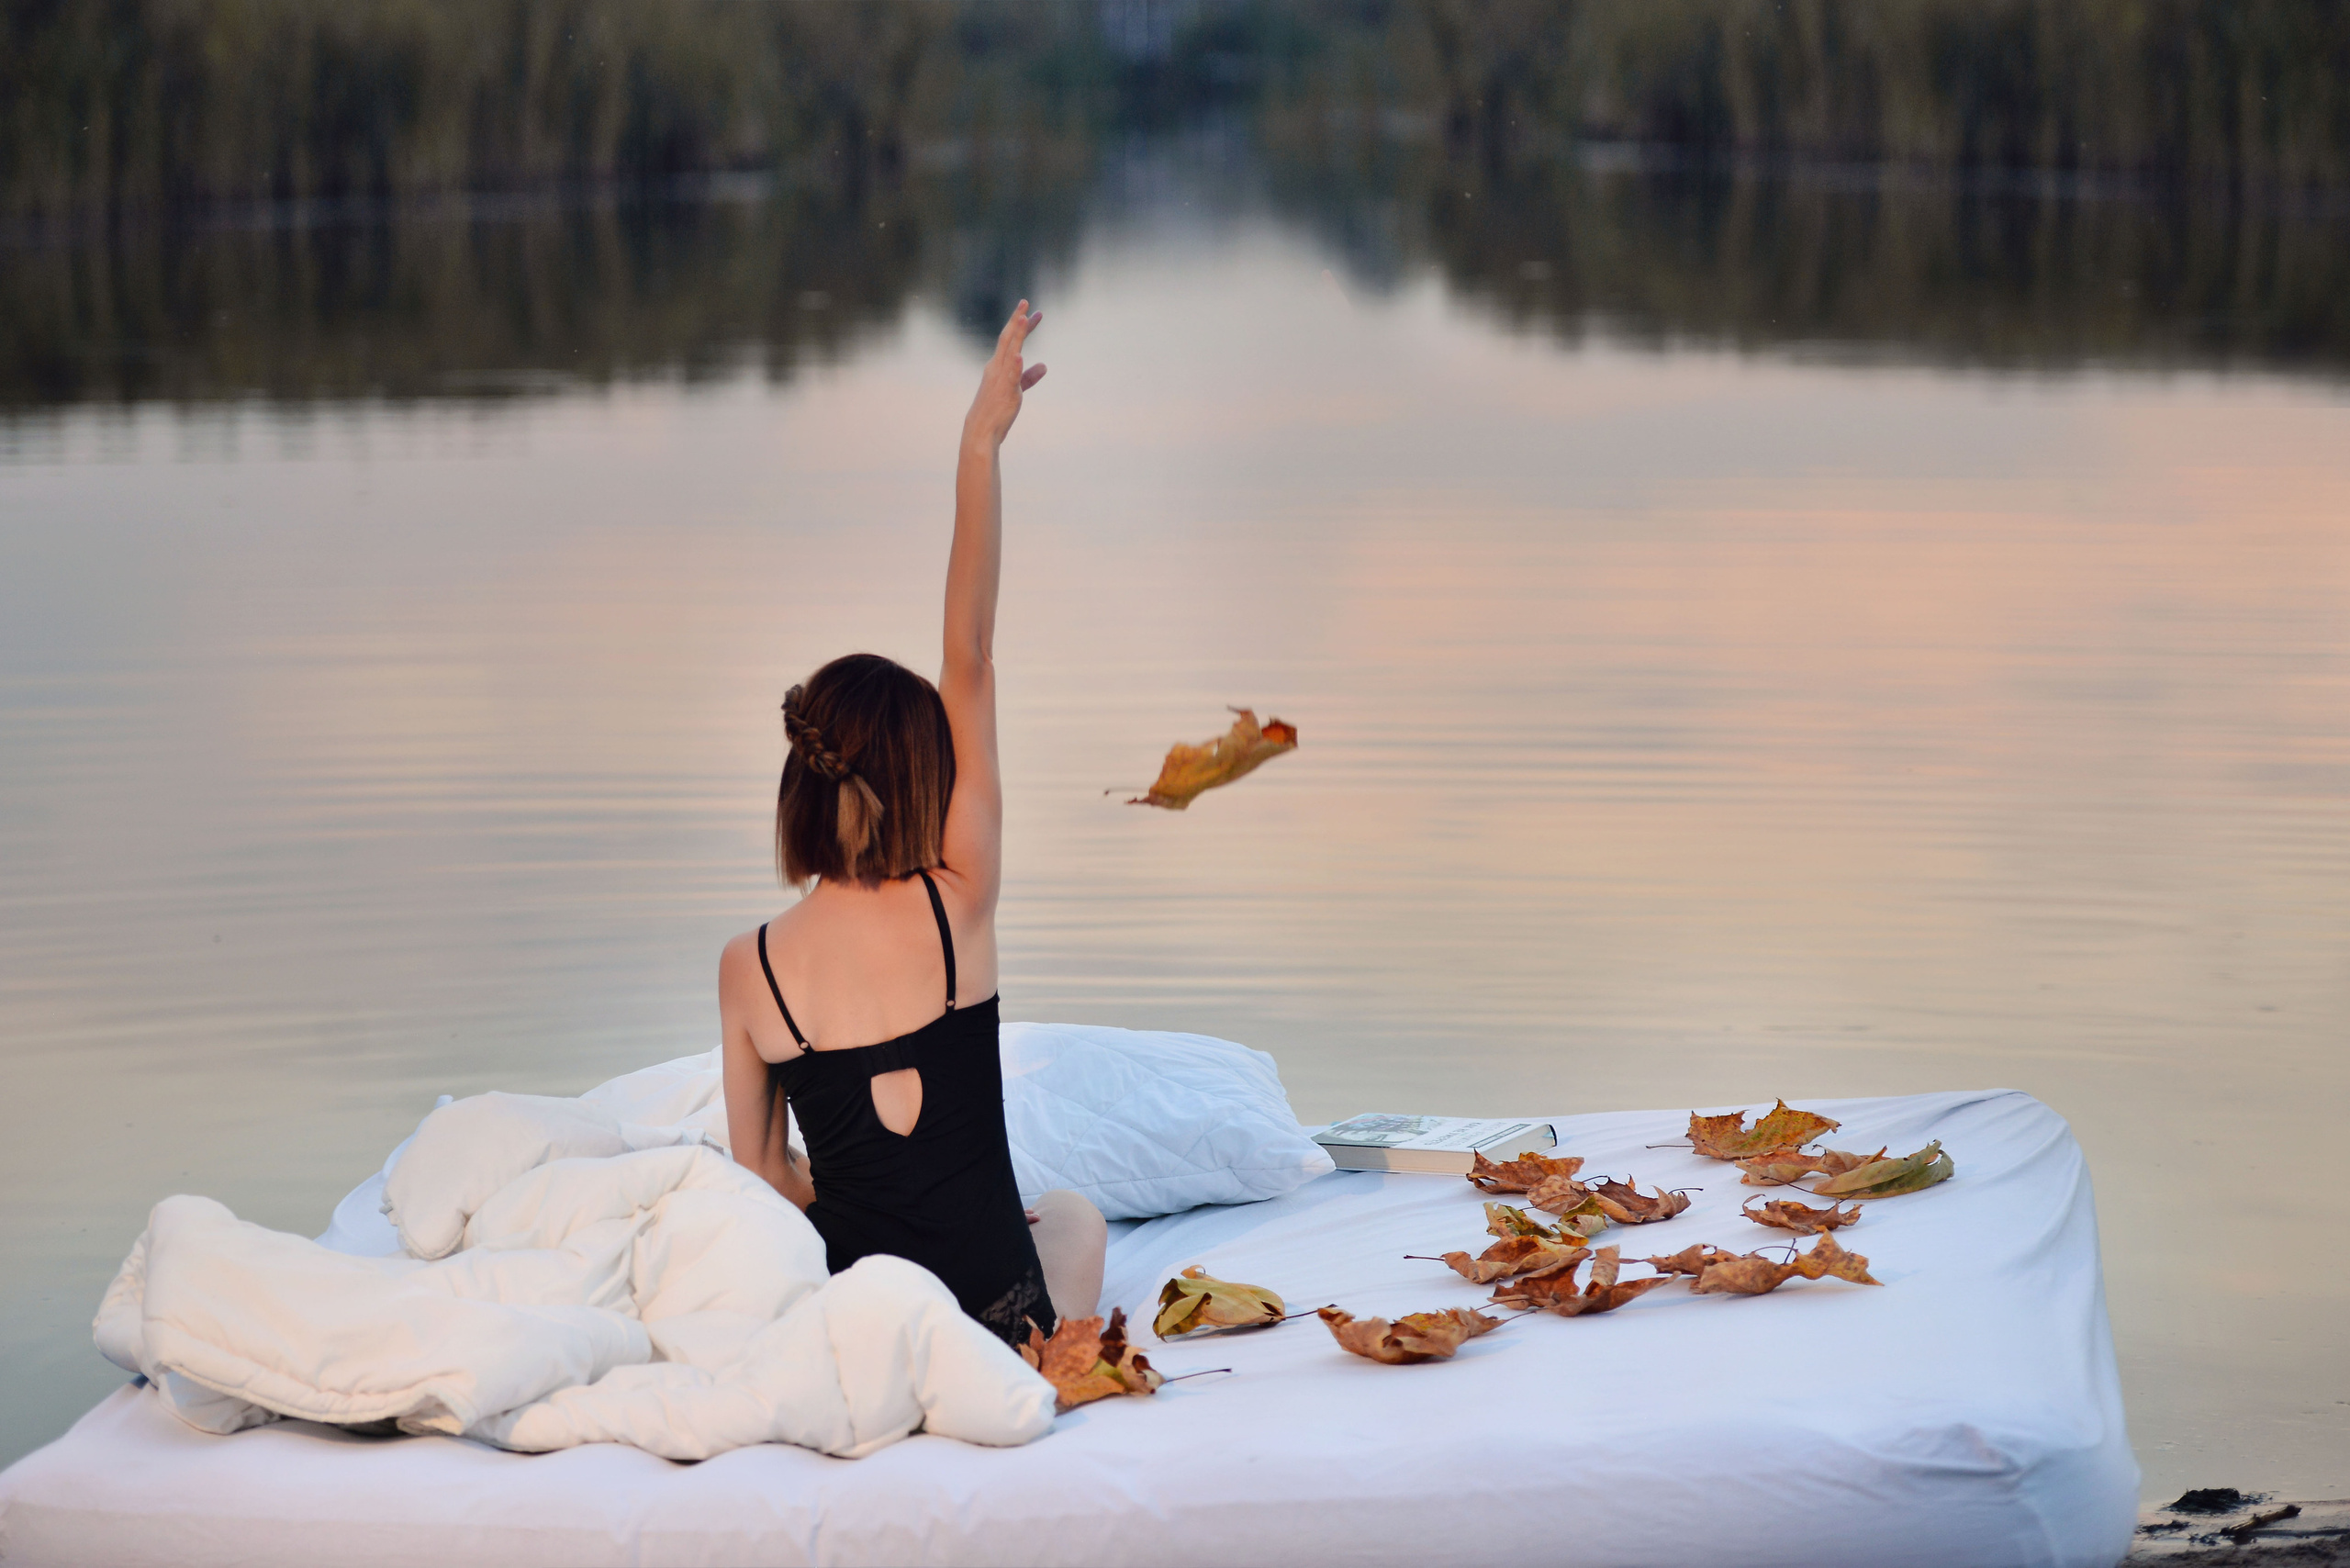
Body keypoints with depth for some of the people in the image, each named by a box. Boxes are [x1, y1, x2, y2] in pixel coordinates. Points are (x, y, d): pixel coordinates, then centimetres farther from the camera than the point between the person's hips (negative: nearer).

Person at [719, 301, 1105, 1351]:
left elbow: (763, 1171, 2)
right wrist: (979, 448, -10)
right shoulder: (956, 906, -13)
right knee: (1074, 1214, 35)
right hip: (998, 1332, -2)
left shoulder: (749, 968, -7)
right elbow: (969, 660, -12)